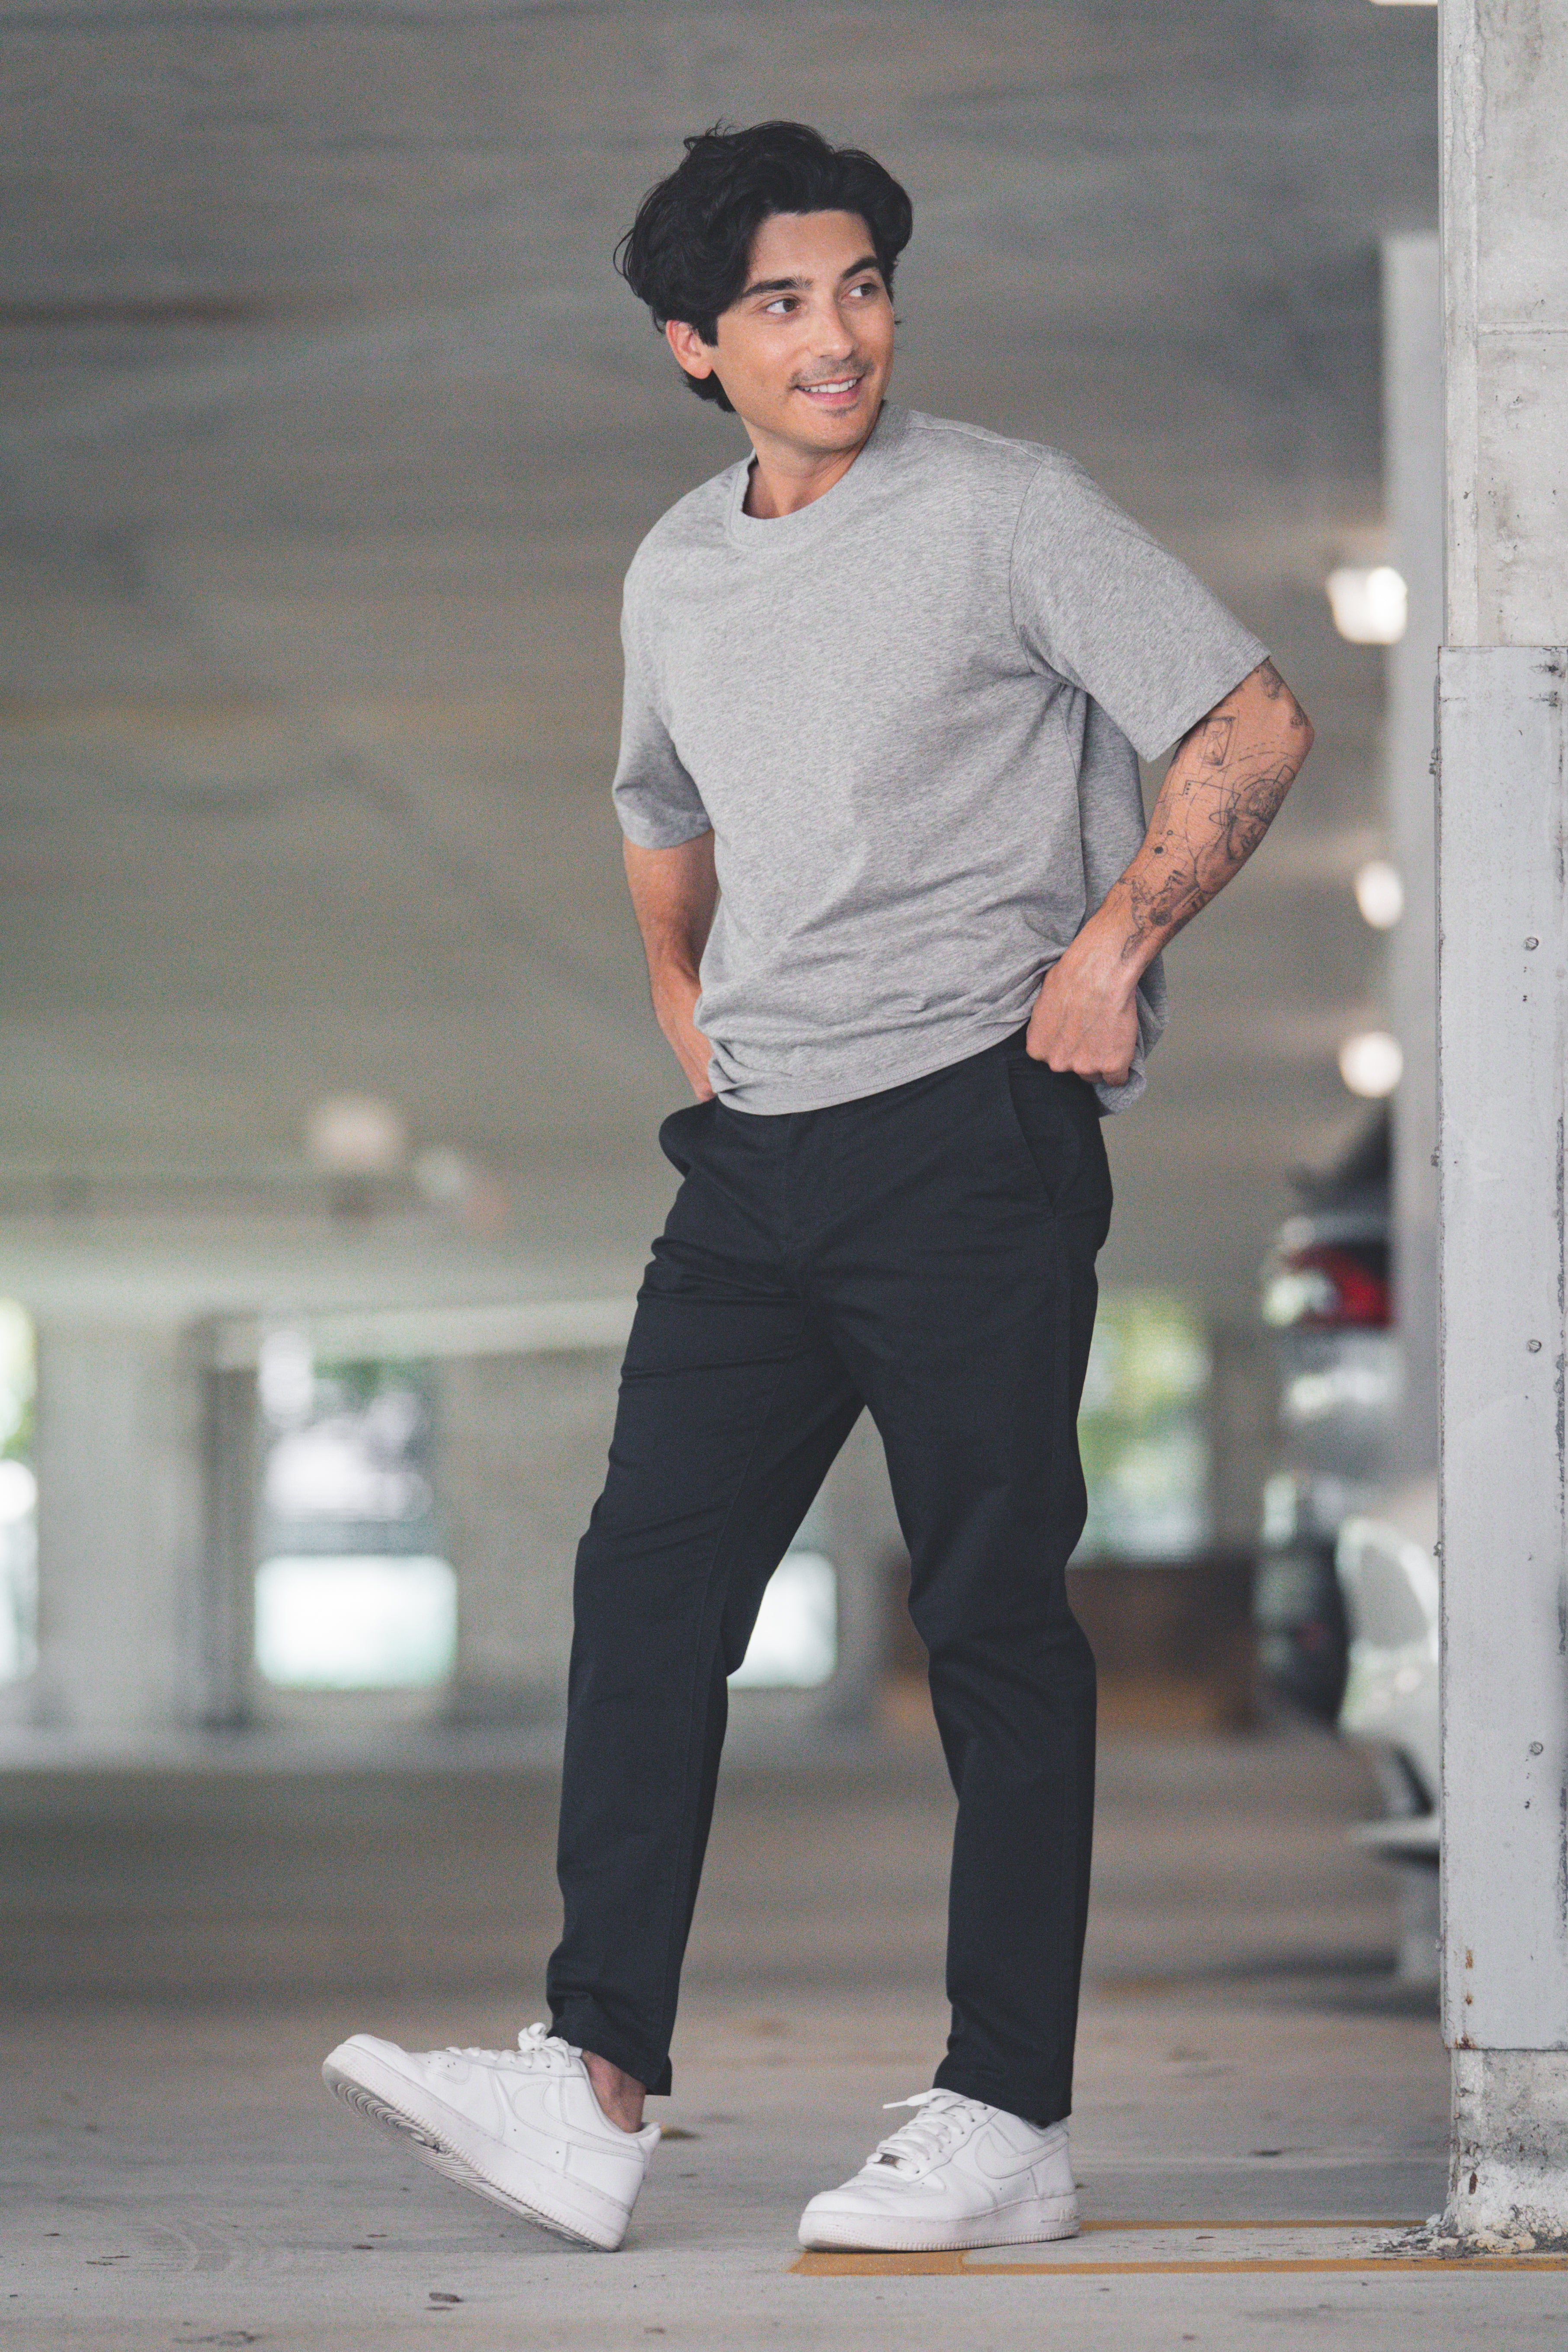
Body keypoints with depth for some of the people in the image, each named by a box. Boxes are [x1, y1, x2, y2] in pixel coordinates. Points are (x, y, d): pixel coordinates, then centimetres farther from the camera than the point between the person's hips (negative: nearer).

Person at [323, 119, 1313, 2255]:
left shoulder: (1005, 512, -5)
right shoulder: (676, 576, 14)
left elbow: (1252, 726, -8)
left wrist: (1114, 936, -15)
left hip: (972, 1130, -6)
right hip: (756, 1157, 6)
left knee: (992, 1616, -4)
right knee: (649, 1580, -4)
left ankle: (1007, 2122, -1)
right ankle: (595, 2091, -7)